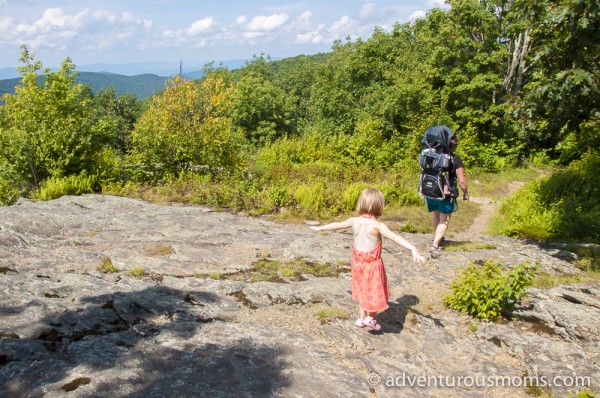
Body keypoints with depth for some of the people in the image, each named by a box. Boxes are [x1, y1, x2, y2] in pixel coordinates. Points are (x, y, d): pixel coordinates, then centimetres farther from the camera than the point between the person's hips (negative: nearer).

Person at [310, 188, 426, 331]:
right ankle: (370, 318, 27)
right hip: (373, 264, -6)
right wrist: (413, 248, -40)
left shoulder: (354, 221, -4)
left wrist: (320, 228, 28)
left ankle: (362, 318, 36)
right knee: (376, 292, 14)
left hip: (358, 262, 6)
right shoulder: (377, 225, -21)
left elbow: (336, 225, 11)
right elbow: (395, 237, -32)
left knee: (363, 291, 24)